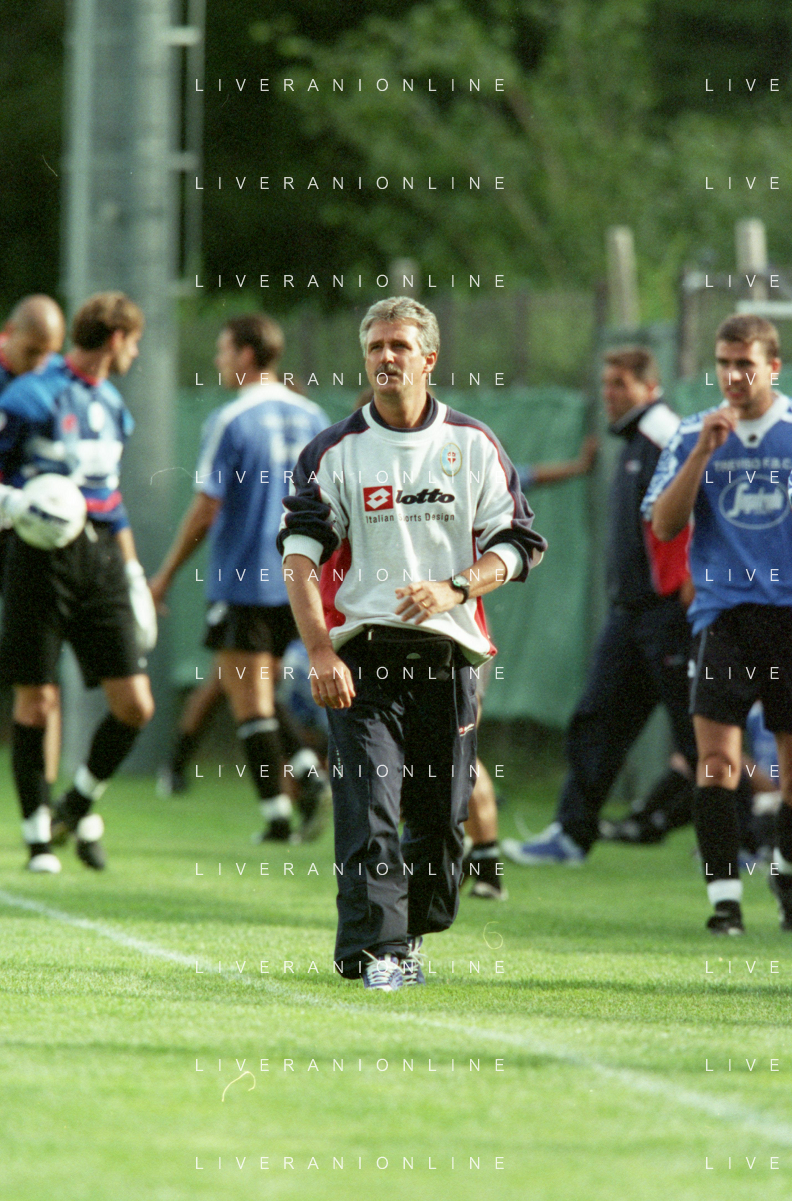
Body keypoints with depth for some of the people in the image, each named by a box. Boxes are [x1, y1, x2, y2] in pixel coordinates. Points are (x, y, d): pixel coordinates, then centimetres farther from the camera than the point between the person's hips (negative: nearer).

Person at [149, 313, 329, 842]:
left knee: (250, 702, 0)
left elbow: (206, 509, -11)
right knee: (263, 693, 19)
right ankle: (307, 769, -2)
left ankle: (278, 810, -5)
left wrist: (166, 574, -2)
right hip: (296, 580, 6)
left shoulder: (230, 421, -11)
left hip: (241, 580, -6)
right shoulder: (312, 417, 7)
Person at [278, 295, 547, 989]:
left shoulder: (473, 446, 7)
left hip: (448, 652, 2)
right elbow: (301, 552, -3)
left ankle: (411, 936, 25)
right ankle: (373, 950, -18)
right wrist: (320, 651, -15)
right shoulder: (337, 451, 3)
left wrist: (454, 588, -12)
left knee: (442, 815, 5)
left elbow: (516, 543, 7)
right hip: (363, 653, -2)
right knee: (368, 807, -15)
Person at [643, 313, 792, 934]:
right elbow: (664, 524, -2)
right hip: (724, 613, 0)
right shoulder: (694, 436, 6)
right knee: (717, 755, -14)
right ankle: (725, 895, -12)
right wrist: (703, 452, -11)